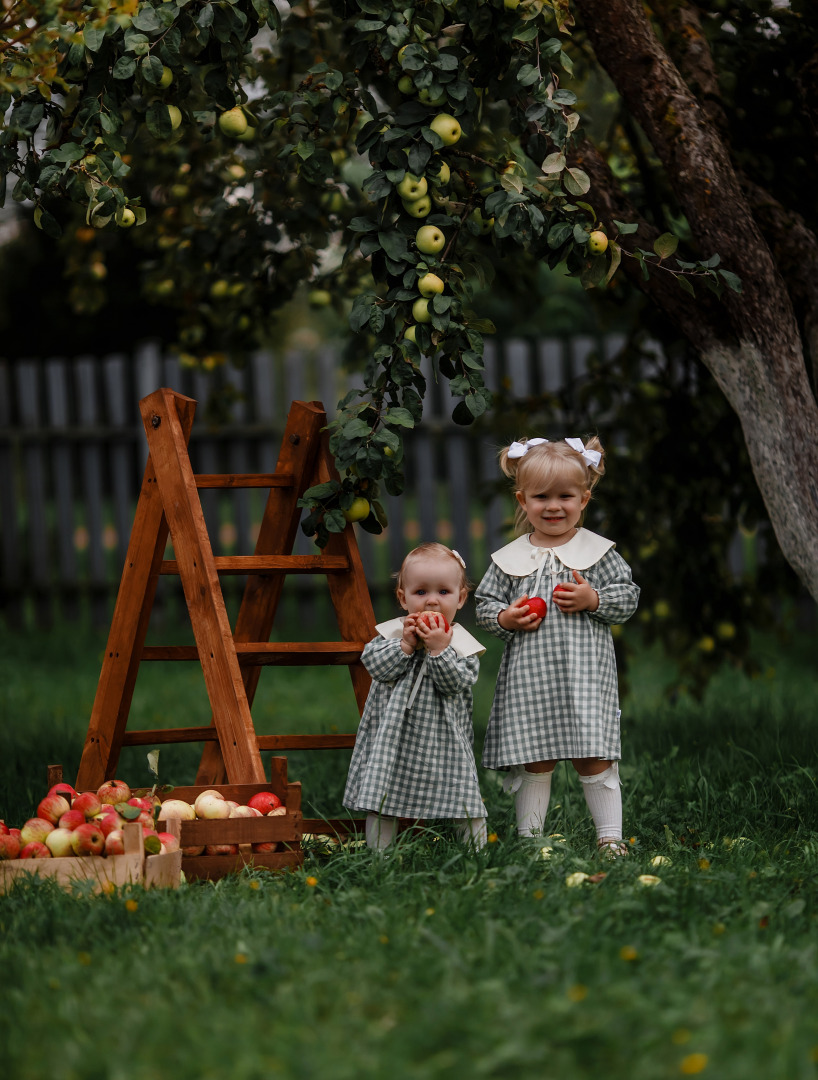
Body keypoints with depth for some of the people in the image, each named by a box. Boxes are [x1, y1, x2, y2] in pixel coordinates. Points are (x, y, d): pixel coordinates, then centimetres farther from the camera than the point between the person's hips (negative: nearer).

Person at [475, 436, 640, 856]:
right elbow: (485, 605, 12)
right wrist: (505, 619, -8)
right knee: (534, 761, 5)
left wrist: (595, 601, -12)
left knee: (594, 759, -4)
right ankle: (528, 836, 14)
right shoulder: (509, 558, 7)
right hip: (529, 674, 2)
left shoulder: (599, 552, 3)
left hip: (585, 673, -2)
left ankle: (610, 837, 4)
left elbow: (629, 597, 4)